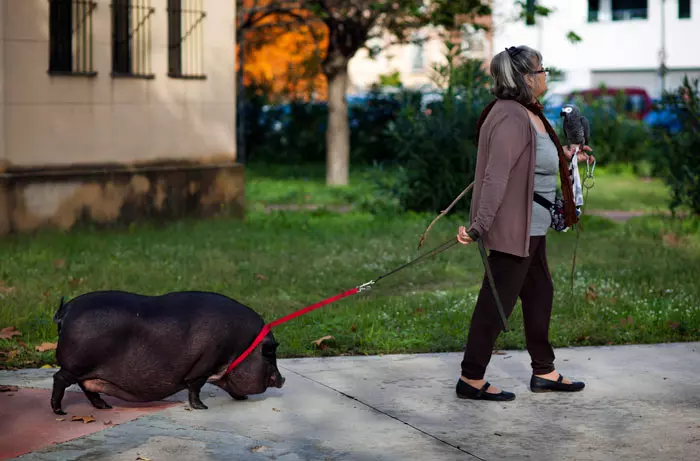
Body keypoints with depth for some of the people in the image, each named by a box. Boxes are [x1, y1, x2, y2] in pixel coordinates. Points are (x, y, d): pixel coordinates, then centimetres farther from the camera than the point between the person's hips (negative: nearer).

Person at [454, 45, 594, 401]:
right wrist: (479, 225, -36)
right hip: (512, 229, -11)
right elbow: (496, 175, -30)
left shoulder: (529, 114, 11)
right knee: (497, 302, -3)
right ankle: (471, 378, 6)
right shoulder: (512, 119, -22)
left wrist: (565, 156, 38)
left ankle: (544, 372, 32)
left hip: (531, 230, 11)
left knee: (539, 294, 19)